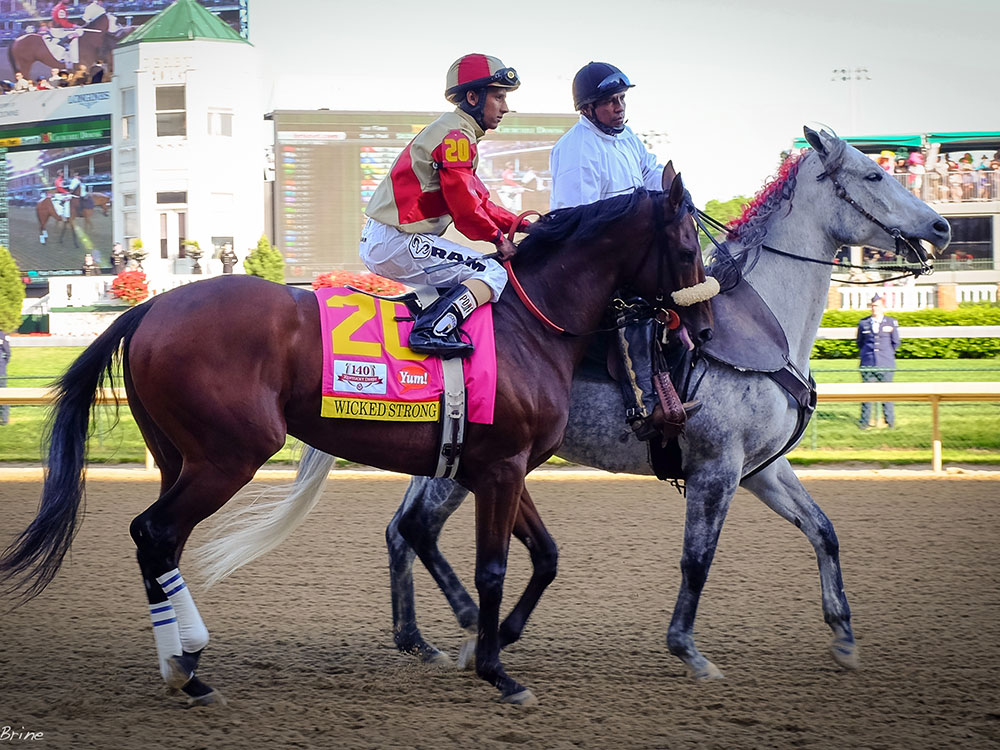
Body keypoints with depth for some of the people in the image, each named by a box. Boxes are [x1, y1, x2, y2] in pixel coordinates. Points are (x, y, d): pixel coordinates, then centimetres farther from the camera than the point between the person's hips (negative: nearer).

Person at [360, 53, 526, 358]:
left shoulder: (453, 132, 22)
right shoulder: (458, 137, -11)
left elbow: (478, 199, 24)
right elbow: (465, 207, -16)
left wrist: (523, 225, 15)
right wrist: (497, 237, 0)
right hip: (396, 243, -11)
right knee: (493, 273, -14)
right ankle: (432, 330, -31)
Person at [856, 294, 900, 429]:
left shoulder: (891, 323, 5)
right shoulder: (863, 323, 8)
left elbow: (895, 343, 13)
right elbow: (860, 342, 18)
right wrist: (865, 354, 12)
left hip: (886, 365, -1)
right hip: (868, 364, 1)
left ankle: (890, 421, 9)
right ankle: (865, 421, 3)